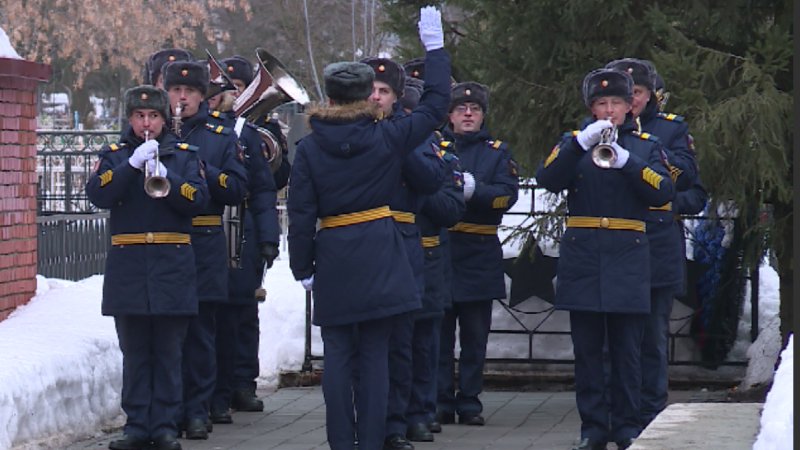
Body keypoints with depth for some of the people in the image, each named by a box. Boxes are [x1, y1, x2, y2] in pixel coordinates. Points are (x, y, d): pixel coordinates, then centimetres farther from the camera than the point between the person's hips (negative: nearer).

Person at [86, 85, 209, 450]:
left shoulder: (184, 155, 11)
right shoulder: (114, 156, 11)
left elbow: (198, 199, -4)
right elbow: (98, 194, -7)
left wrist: (166, 176, -18)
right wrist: (133, 164, -18)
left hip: (172, 265, 0)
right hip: (128, 266, 0)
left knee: (168, 352, 1)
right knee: (135, 352, 2)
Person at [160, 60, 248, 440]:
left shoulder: (220, 136, 10)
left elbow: (237, 190, 1)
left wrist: (200, 169, -12)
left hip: (204, 247, 0)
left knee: (200, 332, 1)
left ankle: (196, 411, 7)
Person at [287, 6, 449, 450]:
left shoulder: (309, 147, -4)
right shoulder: (386, 138, -5)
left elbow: (301, 213, -3)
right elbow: (435, 106, 5)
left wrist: (302, 268, 5)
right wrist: (435, 49, 13)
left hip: (333, 259, 0)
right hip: (380, 259, 0)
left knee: (337, 355, 7)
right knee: (375, 354, 5)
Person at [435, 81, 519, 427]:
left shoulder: (497, 152, 11)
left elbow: (508, 193, -4)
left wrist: (474, 189, -20)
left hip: (480, 254, 1)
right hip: (439, 248, -1)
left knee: (475, 334, 3)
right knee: (439, 331, 0)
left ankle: (469, 402, 10)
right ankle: (440, 402, 5)